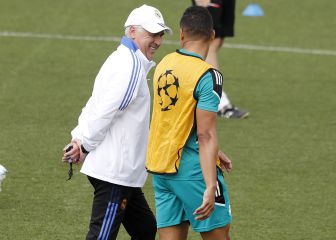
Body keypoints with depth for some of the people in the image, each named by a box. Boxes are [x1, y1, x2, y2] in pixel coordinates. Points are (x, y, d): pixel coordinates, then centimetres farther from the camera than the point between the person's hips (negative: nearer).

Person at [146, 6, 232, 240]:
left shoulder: (164, 65, 7)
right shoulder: (208, 76, -16)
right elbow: (205, 135, -20)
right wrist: (210, 188, -22)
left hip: (160, 168, 7)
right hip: (193, 171, -7)